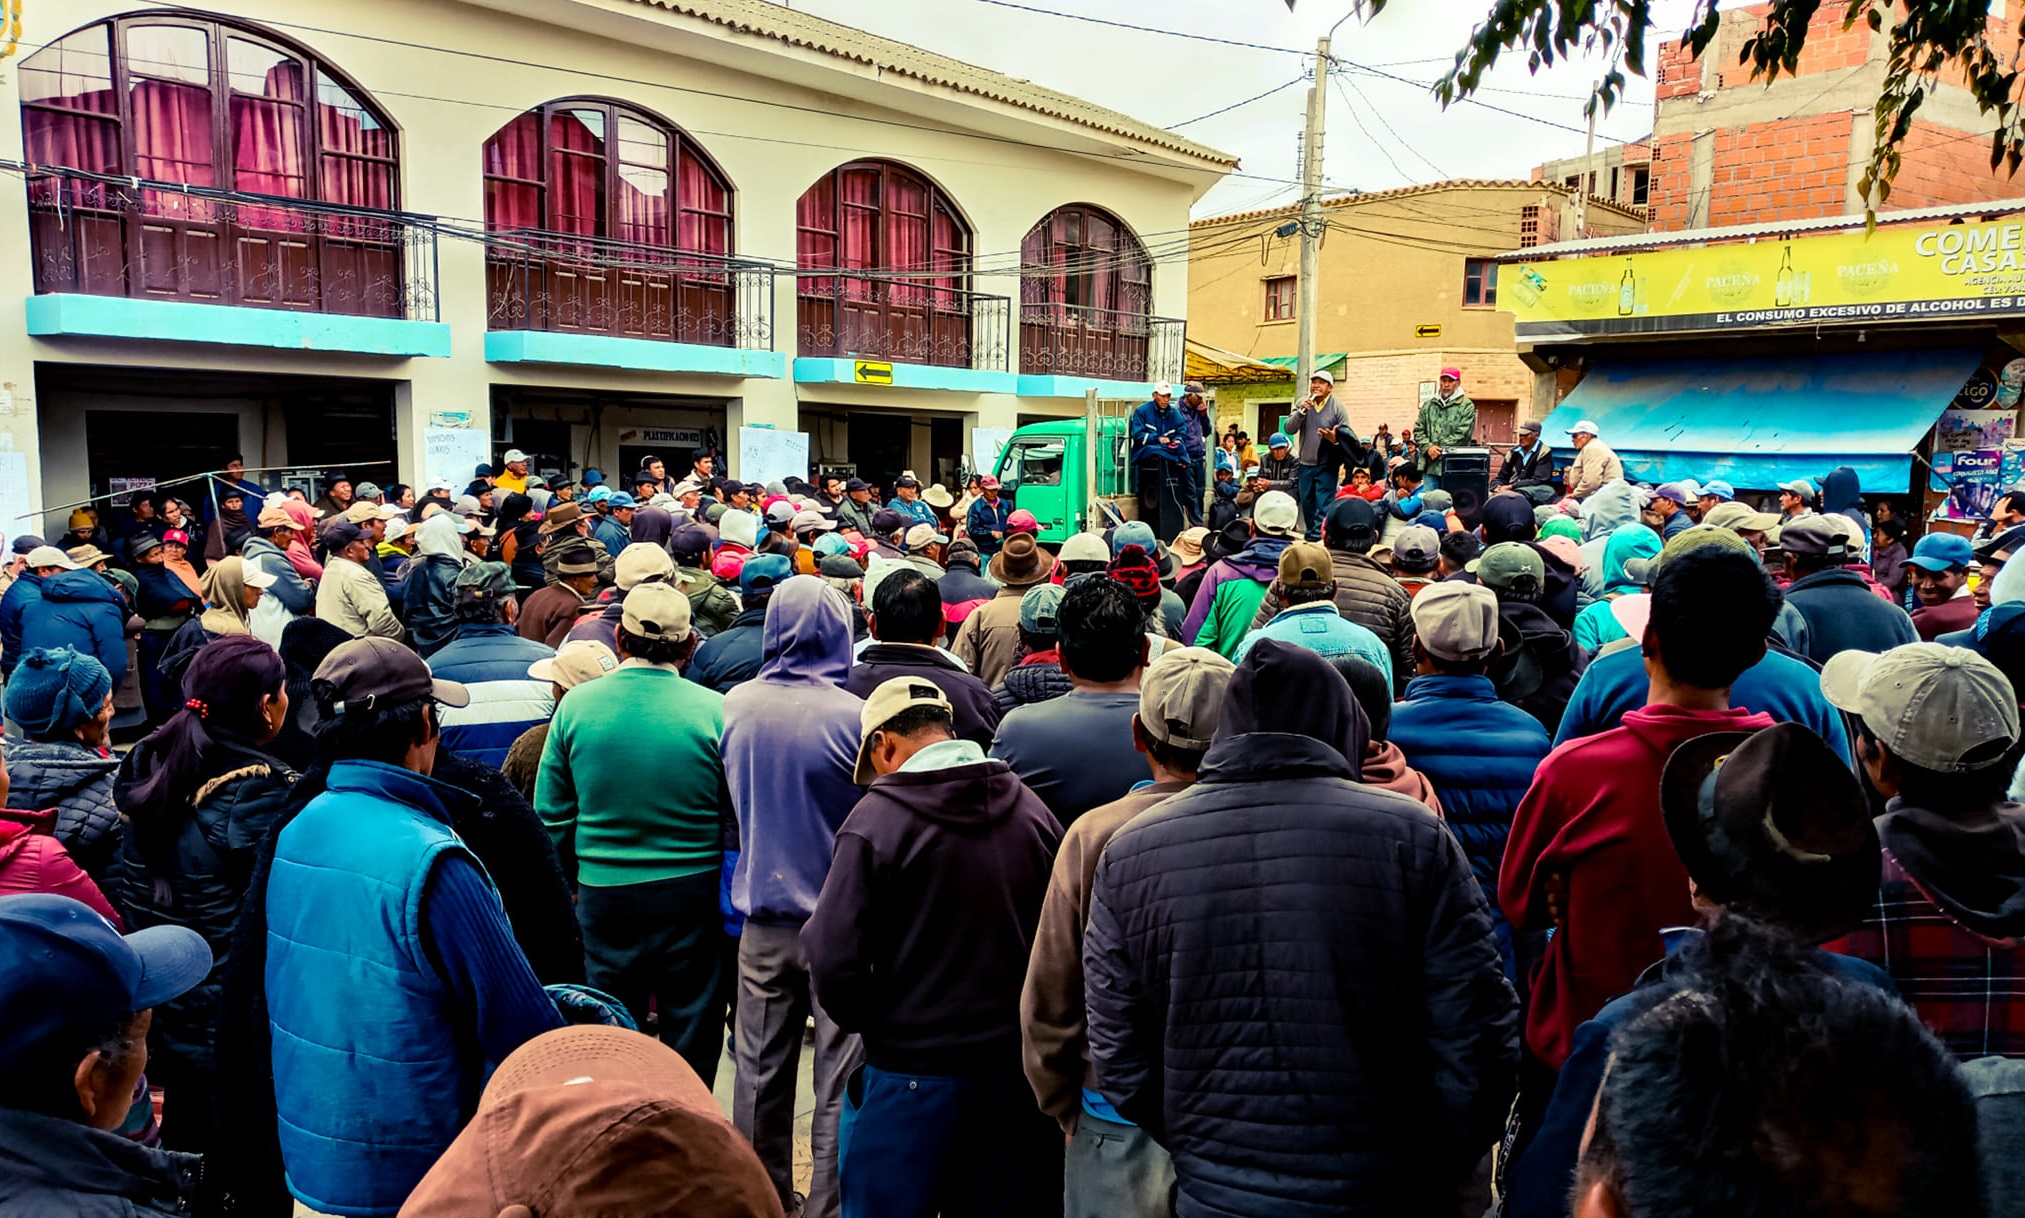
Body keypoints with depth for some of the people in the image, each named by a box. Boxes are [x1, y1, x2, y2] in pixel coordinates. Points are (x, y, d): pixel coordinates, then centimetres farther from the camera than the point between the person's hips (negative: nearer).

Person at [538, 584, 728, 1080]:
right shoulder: (715, 710, -12)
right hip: (693, 891, -2)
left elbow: (551, 815, 3)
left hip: (603, 893, 2)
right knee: (692, 1027, 13)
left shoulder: (576, 705, -6)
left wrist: (571, 880, 16)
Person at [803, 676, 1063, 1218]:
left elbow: (834, 964, -17)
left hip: (913, 1076, -4)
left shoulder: (876, 818, -14)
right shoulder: (1033, 810, 0)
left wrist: (875, 1027, 1)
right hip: (1020, 1072, 5)